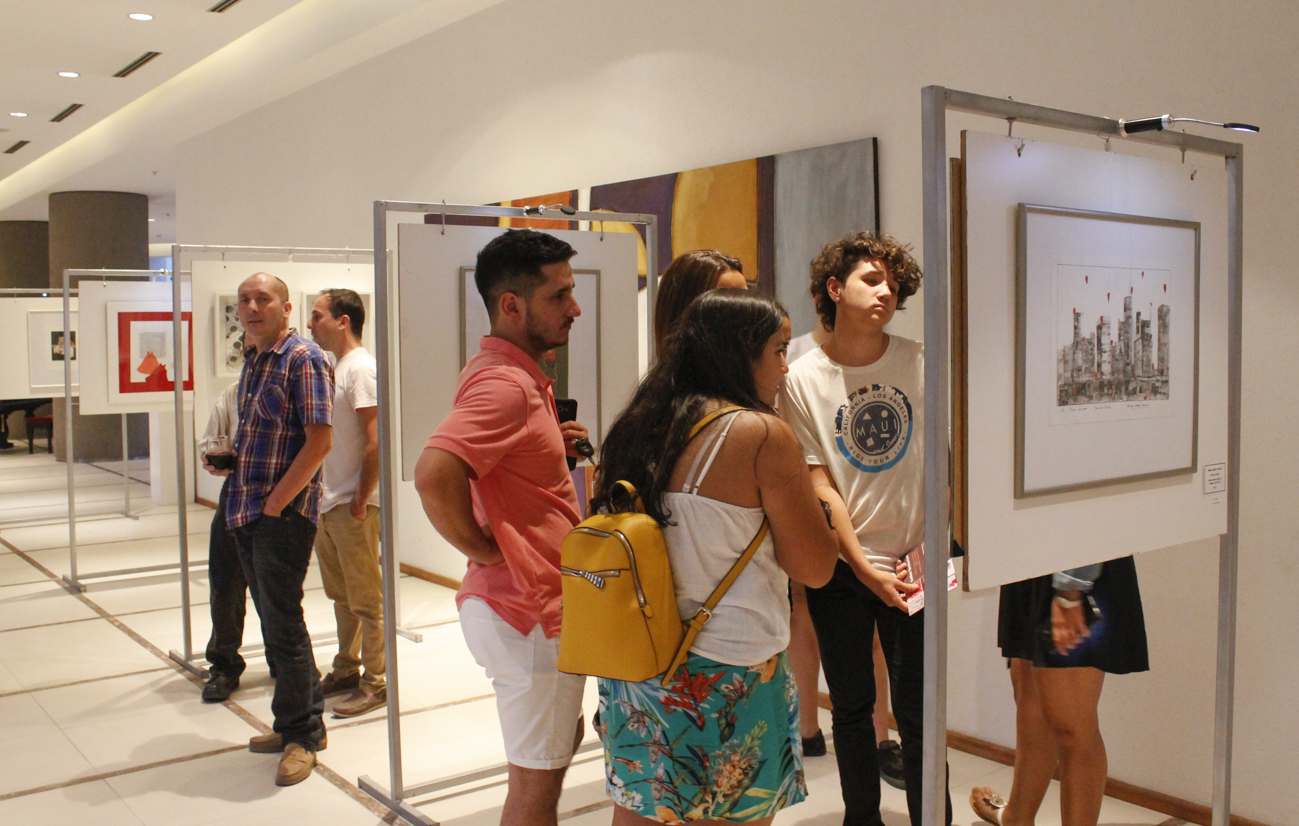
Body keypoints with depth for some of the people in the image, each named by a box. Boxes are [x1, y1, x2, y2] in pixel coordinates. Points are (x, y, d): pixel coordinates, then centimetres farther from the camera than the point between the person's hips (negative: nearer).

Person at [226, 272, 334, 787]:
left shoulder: (303, 359, -12)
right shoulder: (252, 359, 15)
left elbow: (319, 441, -18)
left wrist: (274, 503, -16)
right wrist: (228, 454, 10)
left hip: (284, 513, -9)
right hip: (247, 513, 9)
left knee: (283, 622, -3)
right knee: (273, 620, 14)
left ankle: (301, 735, 10)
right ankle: (302, 719, 27)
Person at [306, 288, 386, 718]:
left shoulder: (360, 368, -14)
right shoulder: (333, 367, 14)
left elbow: (375, 442, -20)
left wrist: (360, 501, -18)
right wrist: (319, 493, 15)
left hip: (352, 506, -9)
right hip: (326, 504, 9)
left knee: (366, 599, 0)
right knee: (342, 597, 18)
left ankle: (375, 683, 9)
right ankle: (346, 670, 30)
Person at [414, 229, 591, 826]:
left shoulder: (513, 374, 11)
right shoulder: (505, 384, -23)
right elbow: (433, 474, -37)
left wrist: (554, 446, 7)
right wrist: (484, 551, -22)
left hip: (513, 604, 10)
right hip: (529, 613, -10)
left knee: (560, 738, 27)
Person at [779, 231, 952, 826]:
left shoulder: (921, 363, -2)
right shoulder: (802, 379, -5)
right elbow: (819, 487, -6)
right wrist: (867, 570, -13)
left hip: (911, 567, 0)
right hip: (840, 570, 0)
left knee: (918, 712, 4)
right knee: (851, 708, 13)